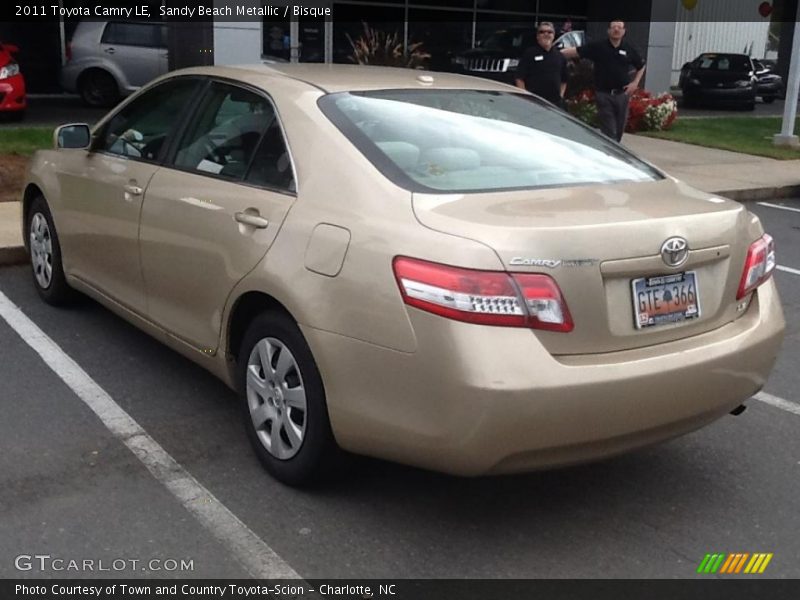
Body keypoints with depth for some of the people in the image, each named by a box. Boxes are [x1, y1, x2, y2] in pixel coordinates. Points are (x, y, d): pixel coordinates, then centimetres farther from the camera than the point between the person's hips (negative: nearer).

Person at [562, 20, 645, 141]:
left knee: (619, 131, 12)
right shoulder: (598, 47, -3)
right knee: (609, 132, -6)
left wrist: (635, 83, 6)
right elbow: (576, 51, -10)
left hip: (622, 94, 3)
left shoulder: (629, 50, 6)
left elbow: (641, 66, 20)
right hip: (604, 95, -3)